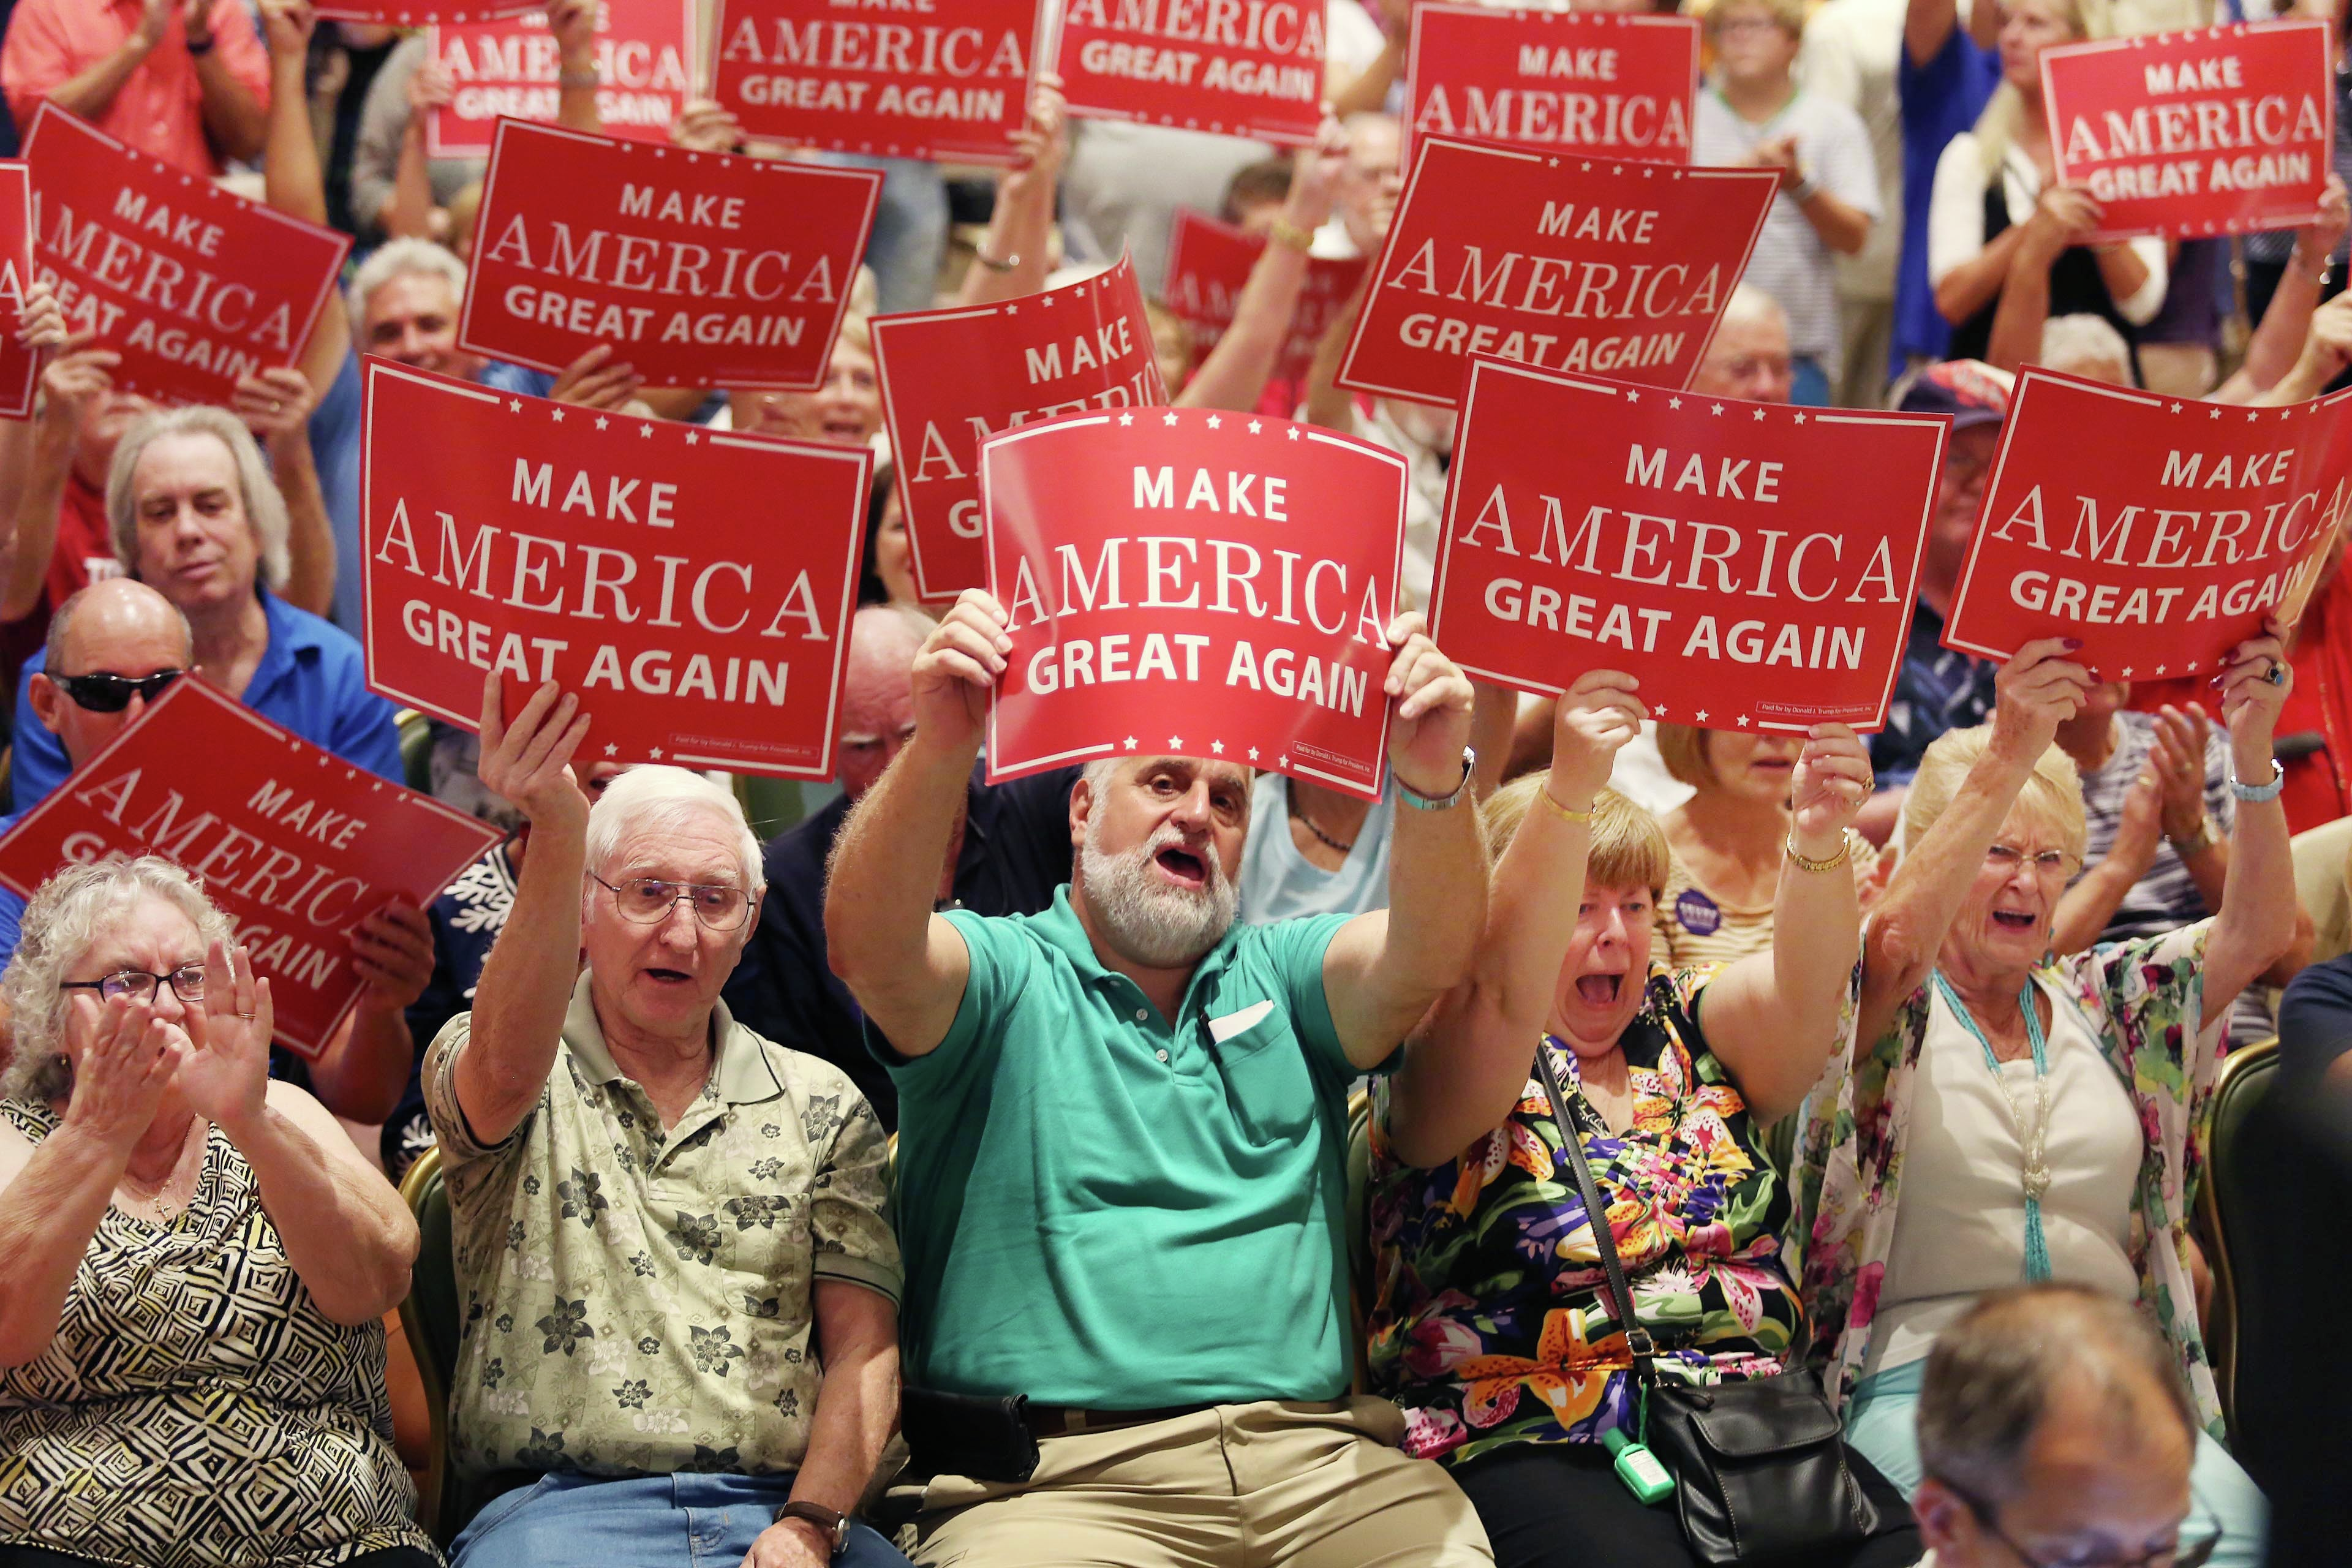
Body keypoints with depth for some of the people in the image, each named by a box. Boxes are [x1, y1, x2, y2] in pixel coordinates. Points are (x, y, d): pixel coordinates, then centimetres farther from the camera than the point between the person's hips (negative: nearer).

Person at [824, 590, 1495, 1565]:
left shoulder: (1280, 976, 19)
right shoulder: (1004, 979, 9)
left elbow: (1428, 956, -1)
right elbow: (870, 951, -13)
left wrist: (1436, 782, -22)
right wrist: (939, 749, -31)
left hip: (1314, 1456, 4)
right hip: (1056, 1475, -4)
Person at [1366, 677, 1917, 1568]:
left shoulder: (1687, 1033, 16)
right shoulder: (1452, 1065, 4)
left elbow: (1801, 986, -3)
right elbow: (1503, 986, -18)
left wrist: (1819, 840, -24)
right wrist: (1568, 792, -32)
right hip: (1538, 1451, -4)